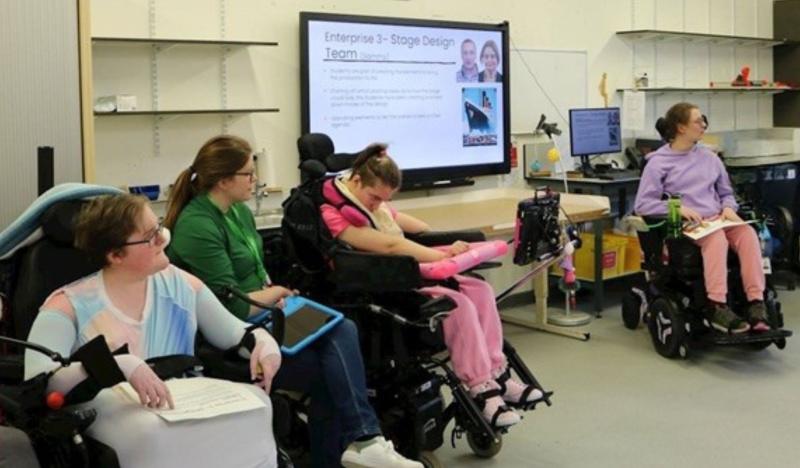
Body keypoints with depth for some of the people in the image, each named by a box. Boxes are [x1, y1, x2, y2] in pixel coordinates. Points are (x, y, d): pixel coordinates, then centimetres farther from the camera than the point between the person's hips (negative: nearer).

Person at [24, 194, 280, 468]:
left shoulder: (179, 284, 9)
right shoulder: (69, 306, -5)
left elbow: (233, 332, 17)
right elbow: (37, 377, -19)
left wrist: (263, 340, -7)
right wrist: (121, 365, -32)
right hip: (113, 415, -4)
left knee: (256, 405, -24)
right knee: (154, 433, -37)